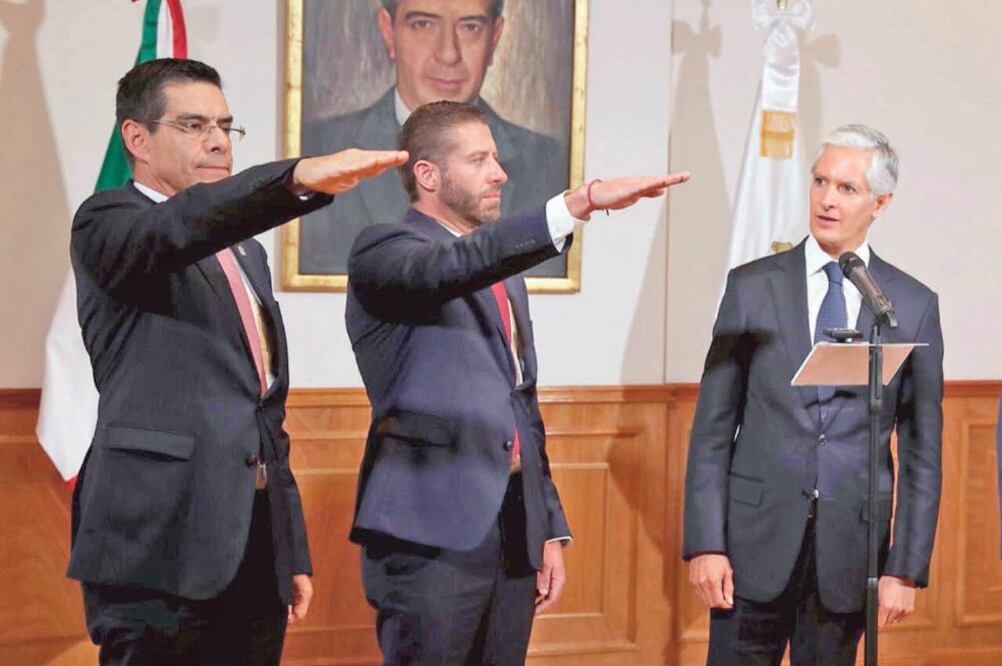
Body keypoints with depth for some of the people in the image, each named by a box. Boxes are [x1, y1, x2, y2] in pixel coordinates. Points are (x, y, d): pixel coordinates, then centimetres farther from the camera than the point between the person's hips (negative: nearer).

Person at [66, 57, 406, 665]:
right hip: (164, 546, -7)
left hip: (256, 550, 7)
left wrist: (294, 552, 19)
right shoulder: (108, 225, -1)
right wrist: (299, 178, -40)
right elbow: (179, 227, -26)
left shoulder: (245, 251, 22)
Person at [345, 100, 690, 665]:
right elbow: (458, 265, -26)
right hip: (432, 534, -7)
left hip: (514, 533, 7)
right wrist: (580, 202, -34)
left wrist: (551, 529, 18)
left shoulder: (506, 275, 22)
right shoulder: (383, 252, -3)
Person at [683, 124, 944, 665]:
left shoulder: (914, 306, 3)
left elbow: (921, 449, 4)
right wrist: (705, 542, -6)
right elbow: (713, 426, 1)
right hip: (757, 537, 0)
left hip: (850, 545, 1)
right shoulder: (752, 287, 3)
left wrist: (906, 568, -1)